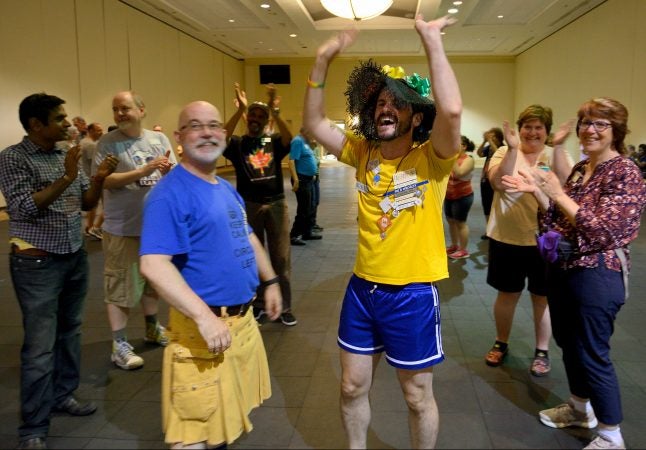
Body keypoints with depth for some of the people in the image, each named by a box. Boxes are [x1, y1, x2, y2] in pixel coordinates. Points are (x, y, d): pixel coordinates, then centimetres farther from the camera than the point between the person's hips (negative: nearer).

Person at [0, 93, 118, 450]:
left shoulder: (66, 156, 8)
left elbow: (86, 203, 10)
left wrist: (98, 178, -8)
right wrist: (65, 178, -25)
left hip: (75, 257, 7)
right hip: (37, 263, -6)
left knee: (70, 331, 16)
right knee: (40, 345, -3)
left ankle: (63, 394, 33)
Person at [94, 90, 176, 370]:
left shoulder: (158, 139, 4)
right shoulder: (108, 143, -8)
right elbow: (105, 181, -17)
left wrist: (168, 170, -20)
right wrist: (143, 171, -24)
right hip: (123, 228, -5)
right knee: (120, 285, 0)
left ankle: (152, 328, 37)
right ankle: (119, 345, 11)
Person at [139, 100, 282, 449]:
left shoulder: (227, 189, 11)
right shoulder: (170, 193, -18)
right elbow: (153, 265, -27)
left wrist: (270, 281, 20)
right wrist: (204, 316, -32)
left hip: (243, 318, 9)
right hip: (204, 326, -9)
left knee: (226, 416, 25)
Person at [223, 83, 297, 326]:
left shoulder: (274, 142, 4)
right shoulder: (237, 143, 2)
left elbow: (289, 139, -18)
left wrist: (274, 110, -27)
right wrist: (240, 109, -25)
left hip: (276, 204, 0)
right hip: (249, 206, 0)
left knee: (281, 258, 4)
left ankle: (285, 307, 15)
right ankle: (257, 304, 26)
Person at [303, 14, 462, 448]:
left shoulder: (431, 159, -13)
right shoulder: (363, 152, 2)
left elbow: (452, 109, -31)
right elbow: (315, 122, 0)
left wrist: (431, 39, -26)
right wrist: (323, 61, -9)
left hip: (413, 294, -5)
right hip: (362, 288, 5)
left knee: (418, 396, 13)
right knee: (353, 386, 18)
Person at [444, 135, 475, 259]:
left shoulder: (468, 160, -14)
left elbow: (458, 173, -30)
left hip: (463, 196, -7)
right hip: (449, 195, 7)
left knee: (460, 223, -1)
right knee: (451, 221, 15)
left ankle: (464, 250, 10)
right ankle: (454, 246, 31)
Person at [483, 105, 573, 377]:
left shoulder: (557, 155, 0)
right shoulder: (504, 152, -1)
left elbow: (567, 185, -19)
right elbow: (499, 183, -20)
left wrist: (558, 146, -23)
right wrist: (512, 148, -26)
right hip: (507, 238, 0)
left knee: (543, 298, 12)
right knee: (507, 294, 14)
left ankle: (542, 351, 29)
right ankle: (501, 344, 33)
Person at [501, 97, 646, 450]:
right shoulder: (580, 168, 9)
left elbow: (602, 230, -23)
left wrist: (557, 192, -23)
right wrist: (536, 191, -4)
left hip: (596, 276, -8)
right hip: (561, 270, 8)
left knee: (592, 354, 1)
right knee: (568, 343, 19)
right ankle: (580, 408, 40)